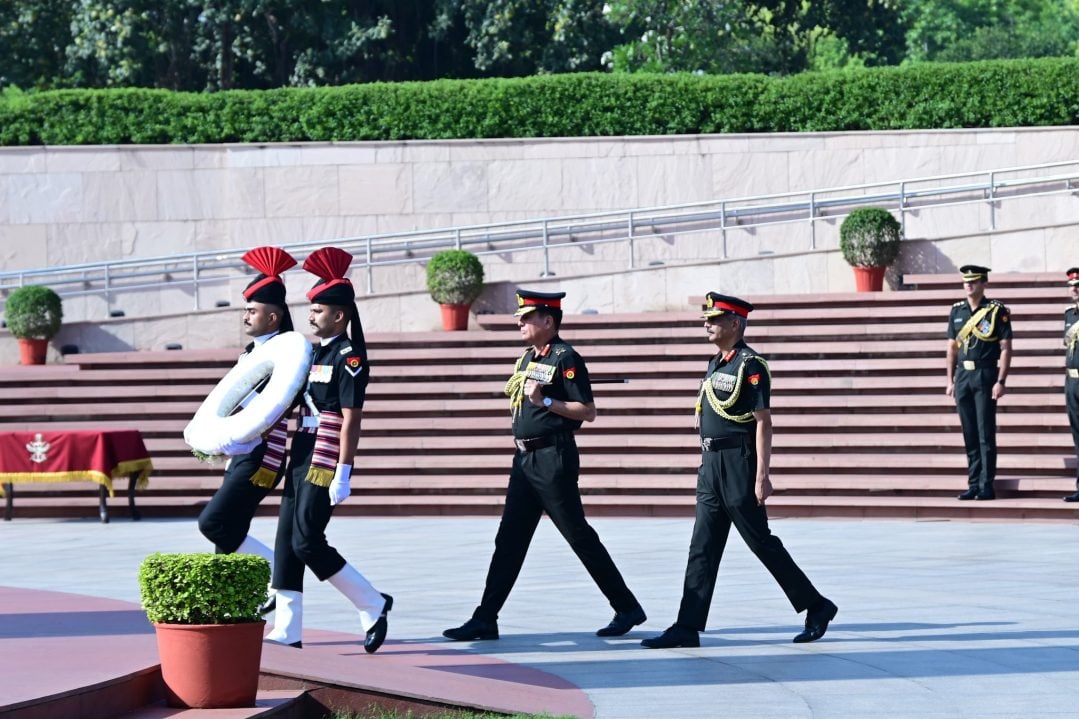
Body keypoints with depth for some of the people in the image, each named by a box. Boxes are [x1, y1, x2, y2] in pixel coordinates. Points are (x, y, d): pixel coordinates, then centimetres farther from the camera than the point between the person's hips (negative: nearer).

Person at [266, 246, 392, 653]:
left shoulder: (349, 358, -11)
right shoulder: (315, 353, 15)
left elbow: (351, 420, -16)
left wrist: (343, 475, -19)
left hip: (325, 466, -9)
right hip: (301, 462, 9)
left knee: (307, 543, -11)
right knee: (287, 543, 5)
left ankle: (373, 605, 2)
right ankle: (287, 631, 8)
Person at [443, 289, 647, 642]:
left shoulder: (566, 358, -12)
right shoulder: (529, 357, 14)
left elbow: (587, 411, -15)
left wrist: (546, 402, -22)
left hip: (553, 460, -9)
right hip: (525, 459, 9)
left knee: (579, 537, -3)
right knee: (509, 540, 6)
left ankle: (627, 609, 8)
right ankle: (485, 619, 7)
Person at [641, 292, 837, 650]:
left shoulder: (750, 365, -11)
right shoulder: (715, 364, 15)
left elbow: (763, 422, -15)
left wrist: (762, 475, -19)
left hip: (738, 464, -8)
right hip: (711, 466, 8)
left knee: (762, 543, -1)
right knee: (702, 548, 4)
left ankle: (817, 607, 12)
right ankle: (688, 627, 2)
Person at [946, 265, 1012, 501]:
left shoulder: (997, 311, -4)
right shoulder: (957, 310, 11)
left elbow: (1005, 348, -6)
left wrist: (1001, 381, -13)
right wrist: (950, 380, 10)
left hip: (985, 375, -5)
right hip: (963, 375, 5)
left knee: (986, 433, -5)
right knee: (969, 433, 7)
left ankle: (987, 486, -2)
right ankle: (973, 484, 11)